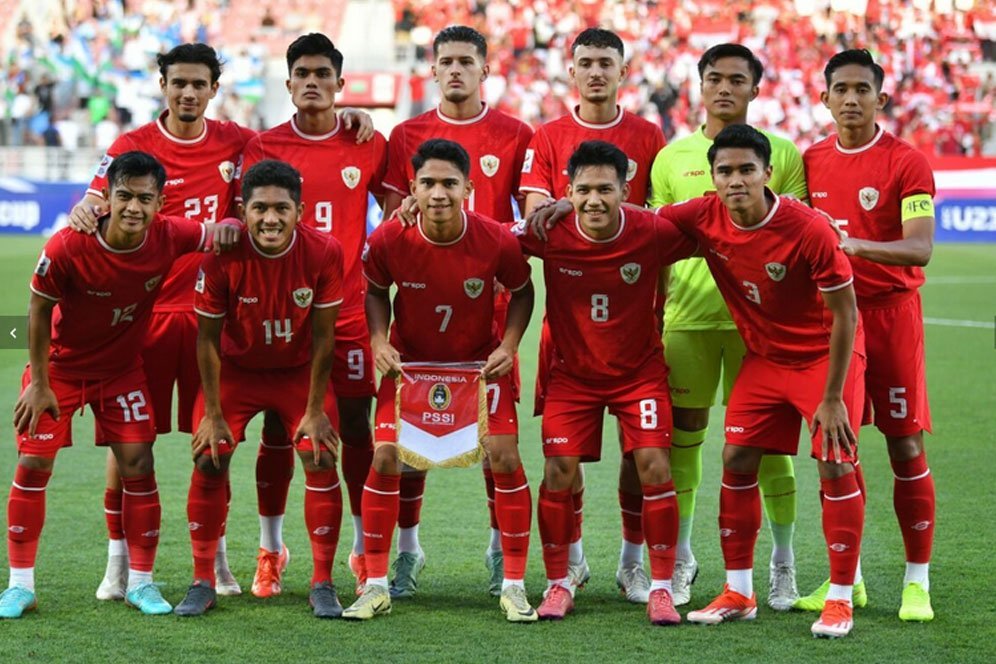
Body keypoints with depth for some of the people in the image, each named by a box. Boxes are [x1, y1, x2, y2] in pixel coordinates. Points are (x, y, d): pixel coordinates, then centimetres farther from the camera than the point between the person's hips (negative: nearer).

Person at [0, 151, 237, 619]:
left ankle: (140, 582, 10)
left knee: (138, 466, -4)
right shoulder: (67, 248, -28)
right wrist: (39, 383, -11)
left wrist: (228, 228, -30)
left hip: (122, 368, 2)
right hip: (60, 365, -2)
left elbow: (220, 234, -4)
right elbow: (39, 310, -15)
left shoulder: (170, 236, -22)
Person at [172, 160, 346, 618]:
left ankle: (322, 584, 1)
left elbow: (323, 335, -13)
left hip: (300, 370, 0)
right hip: (236, 369, 0)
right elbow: (207, 338, -14)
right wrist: (213, 414, -12)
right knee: (209, 459, -9)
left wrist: (315, 410, -12)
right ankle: (202, 582, 3)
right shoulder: (223, 256, -25)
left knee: (321, 460, -11)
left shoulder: (324, 252, -23)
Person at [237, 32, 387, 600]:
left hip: (349, 312, 0)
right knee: (278, 430, 3)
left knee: (356, 428, 2)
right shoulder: (265, 147, 3)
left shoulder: (368, 145, 4)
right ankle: (270, 550, 14)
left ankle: (365, 548, 14)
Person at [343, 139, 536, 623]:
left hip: (480, 362, 0)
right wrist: (379, 341, -15)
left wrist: (508, 346, -16)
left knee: (504, 458, -10)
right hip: (409, 361, 1)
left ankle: (514, 585, 3)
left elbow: (522, 292, -3)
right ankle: (376, 587, 2)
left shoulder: (497, 241, -23)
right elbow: (375, 290, 0)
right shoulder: (388, 240, -22)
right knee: (384, 458, -10)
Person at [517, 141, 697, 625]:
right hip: (572, 371, 1)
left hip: (640, 370, 0)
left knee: (654, 467, -10)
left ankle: (660, 588, 3)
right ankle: (558, 585, 12)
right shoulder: (549, 233, -19)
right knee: (559, 471, -6)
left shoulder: (653, 233, -20)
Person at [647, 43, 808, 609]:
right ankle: (681, 559, 15)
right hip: (688, 314, 2)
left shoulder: (783, 154, 5)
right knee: (683, 437, 3)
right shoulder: (672, 157, 9)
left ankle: (783, 563, 11)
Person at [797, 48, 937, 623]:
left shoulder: (906, 162, -7)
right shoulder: (811, 161, 8)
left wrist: (856, 245, -32)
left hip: (890, 313, -4)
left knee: (907, 447, -2)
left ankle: (918, 581, 5)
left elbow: (920, 249, -17)